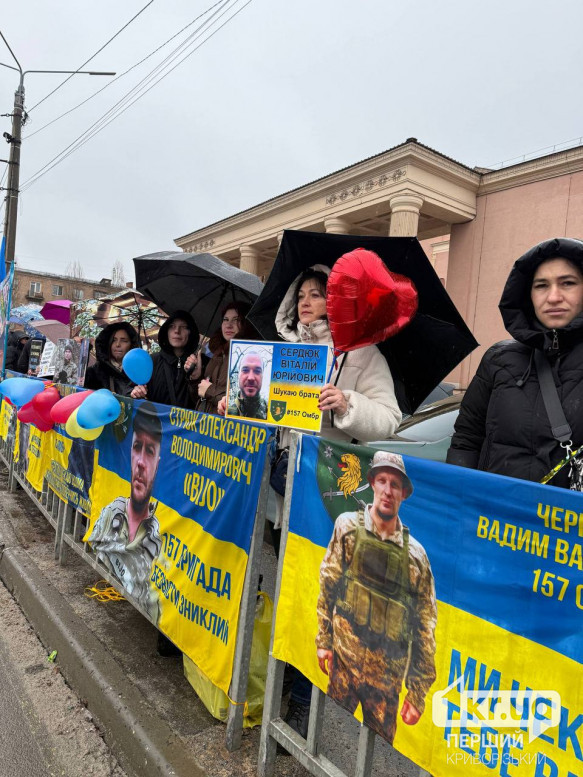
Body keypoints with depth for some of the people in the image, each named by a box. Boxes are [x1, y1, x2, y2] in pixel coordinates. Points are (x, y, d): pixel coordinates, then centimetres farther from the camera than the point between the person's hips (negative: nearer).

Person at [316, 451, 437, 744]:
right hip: (345, 657, -1)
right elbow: (328, 585, 2)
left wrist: (417, 692, 3)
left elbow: (425, 627, 3)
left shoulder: (416, 555, -1)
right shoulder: (348, 526, -2)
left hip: (389, 673, 1)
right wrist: (323, 640, -2)